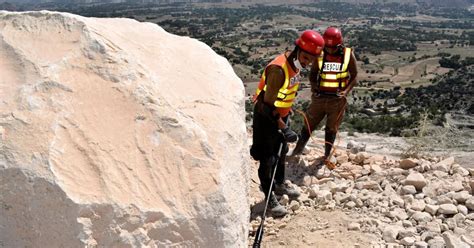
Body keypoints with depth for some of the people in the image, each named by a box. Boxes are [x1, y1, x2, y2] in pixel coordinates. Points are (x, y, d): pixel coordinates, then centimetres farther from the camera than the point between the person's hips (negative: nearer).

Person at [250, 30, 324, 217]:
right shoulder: (278, 69, -31)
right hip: (265, 116, -9)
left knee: (281, 151, 24)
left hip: (280, 115, 10)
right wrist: (284, 128, -29)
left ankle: (279, 185, 45)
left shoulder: (296, 64, -2)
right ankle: (270, 198, 15)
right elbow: (268, 104, -30)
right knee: (267, 158, 1)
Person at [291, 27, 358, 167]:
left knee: (331, 129, 11)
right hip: (320, 97, 1)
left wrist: (346, 91, -14)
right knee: (309, 125, 9)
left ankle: (327, 156, 28)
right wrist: (313, 85, -10)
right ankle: (298, 150, 26)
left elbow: (354, 77, 1)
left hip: (337, 99, -1)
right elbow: (313, 74, 8)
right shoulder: (320, 54, -3)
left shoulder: (348, 55, -5)